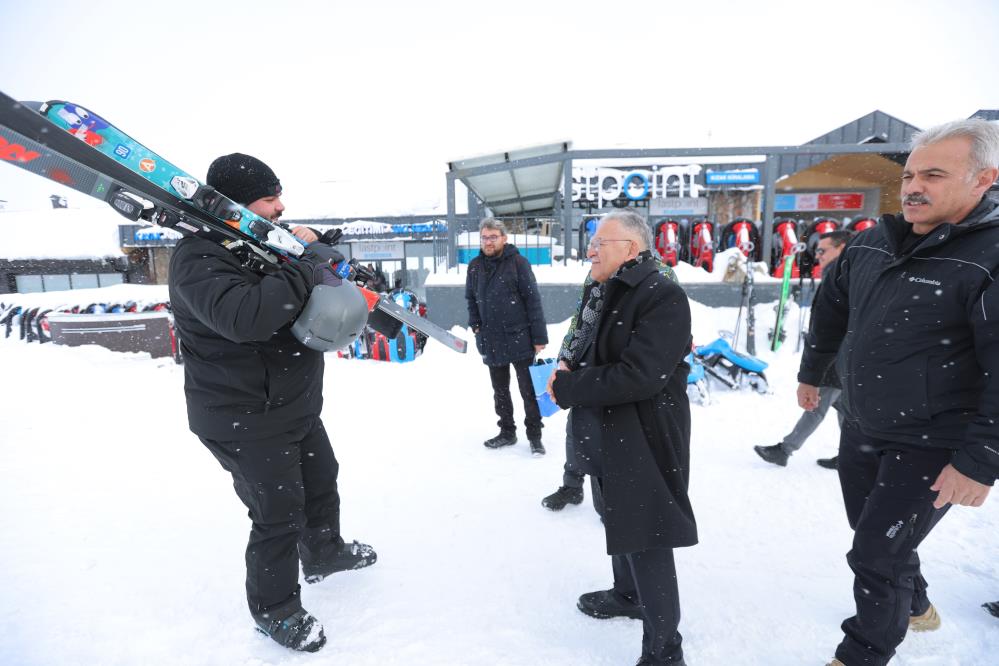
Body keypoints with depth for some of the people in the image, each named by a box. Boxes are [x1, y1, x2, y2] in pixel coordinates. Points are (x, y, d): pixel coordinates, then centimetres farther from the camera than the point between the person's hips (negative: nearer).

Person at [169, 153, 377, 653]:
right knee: (280, 515, 2)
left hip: (297, 406, 9)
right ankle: (274, 610, 28)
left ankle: (323, 553, 51)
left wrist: (318, 252, -5)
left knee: (321, 480, 24)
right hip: (246, 423, -9)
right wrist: (308, 265, -31)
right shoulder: (199, 258, -21)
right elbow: (246, 315, -39)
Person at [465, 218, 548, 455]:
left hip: (519, 339, -5)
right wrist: (475, 326, 4)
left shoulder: (518, 262, -9)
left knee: (529, 390, 5)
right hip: (491, 341, 5)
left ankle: (535, 436, 18)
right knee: (500, 391, 16)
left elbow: (533, 301, -11)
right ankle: (507, 432, 31)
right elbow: (471, 299, 17)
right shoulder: (475, 266, 5)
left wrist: (539, 337, -13)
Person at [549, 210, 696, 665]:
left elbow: (638, 375, -29)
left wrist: (565, 387, -21)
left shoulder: (663, 298, -20)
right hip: (604, 437, 9)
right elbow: (584, 346, 17)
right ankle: (627, 594, 51)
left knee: (646, 545, 1)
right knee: (617, 526, 26)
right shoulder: (601, 292, 7)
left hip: (643, 442, -9)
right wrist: (570, 366, -8)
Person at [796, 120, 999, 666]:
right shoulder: (870, 244, 1)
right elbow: (831, 308, 15)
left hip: (931, 446, -6)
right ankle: (914, 606, 52)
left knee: (875, 554, 2)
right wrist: (811, 374, 22)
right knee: (873, 534, 24)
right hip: (861, 428, 7)